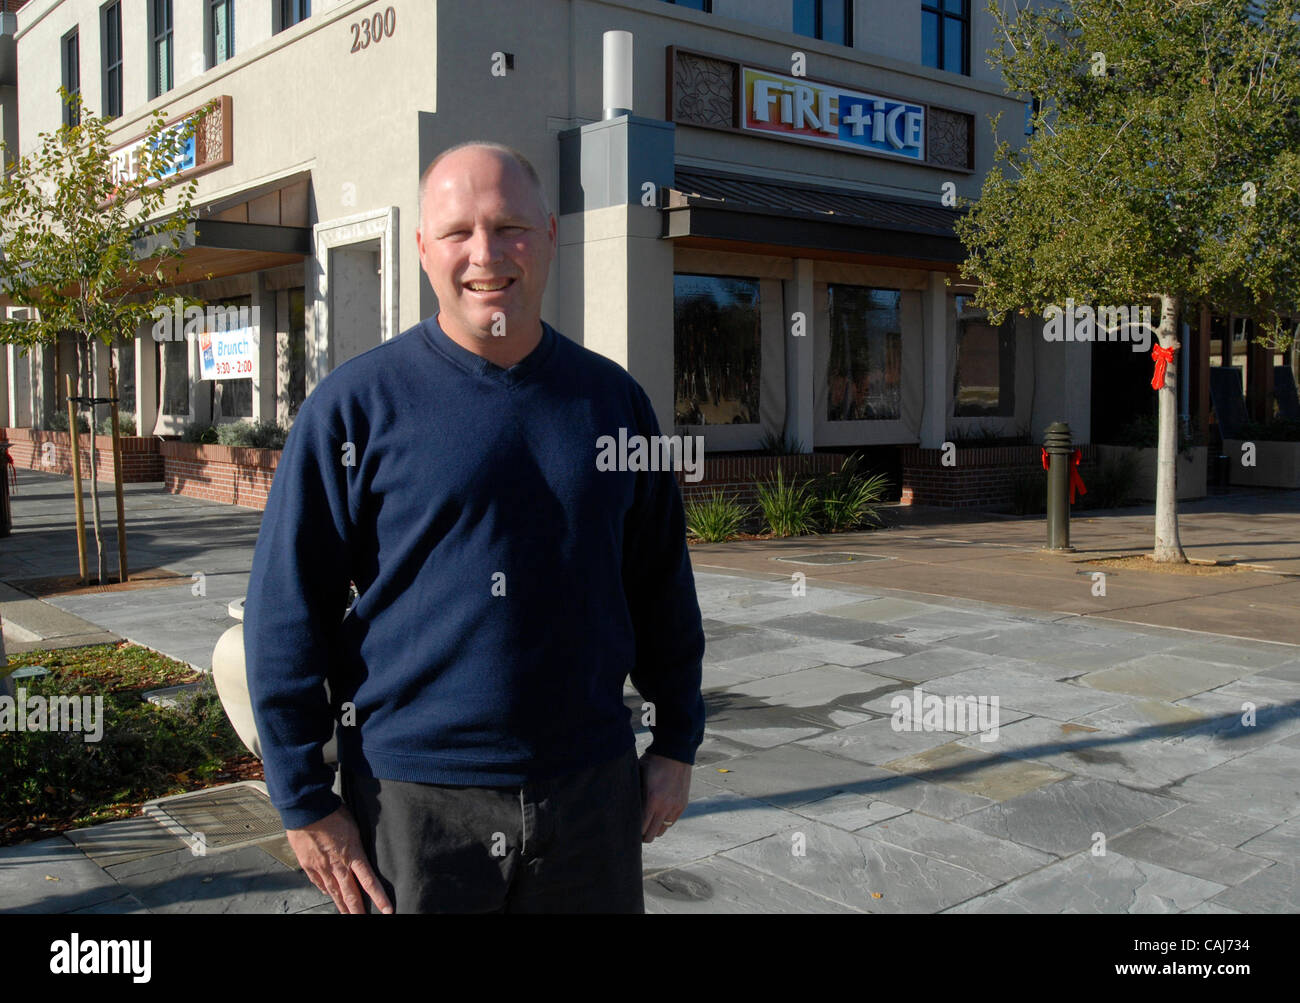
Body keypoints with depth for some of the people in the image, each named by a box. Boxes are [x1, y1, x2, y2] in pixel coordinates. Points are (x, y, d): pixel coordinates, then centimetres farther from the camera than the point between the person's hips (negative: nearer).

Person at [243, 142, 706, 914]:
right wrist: (306, 802, -6)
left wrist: (677, 743, 10)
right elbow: (287, 613, -5)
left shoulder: (613, 399, 4)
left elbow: (663, 586, 11)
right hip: (415, 800, -3)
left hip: (592, 791, 3)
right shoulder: (356, 405, -6)